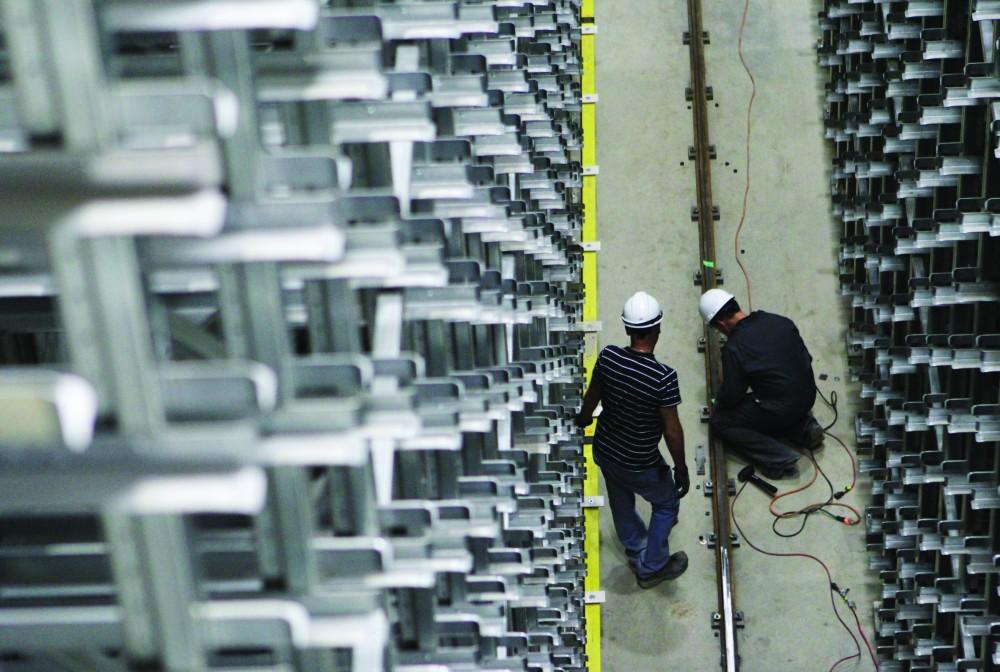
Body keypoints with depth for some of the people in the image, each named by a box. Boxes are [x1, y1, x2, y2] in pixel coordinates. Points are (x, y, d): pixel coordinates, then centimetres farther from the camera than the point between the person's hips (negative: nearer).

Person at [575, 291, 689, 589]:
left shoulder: (608, 357, -16)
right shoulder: (663, 377, -31)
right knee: (667, 503, 23)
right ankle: (651, 568, 34)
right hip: (640, 464, -5)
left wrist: (583, 419, 26)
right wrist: (681, 467, -6)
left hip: (604, 452, 5)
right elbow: (672, 431, -22)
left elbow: (592, 396, 4)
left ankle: (637, 554, 54)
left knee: (622, 505, 29)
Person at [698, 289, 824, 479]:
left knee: (718, 421, 7)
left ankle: (778, 457, -4)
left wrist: (718, 399, 12)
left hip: (779, 410, -7)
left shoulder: (734, 348, -19)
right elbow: (807, 358, 10)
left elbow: (731, 396, -10)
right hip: (808, 397, 7)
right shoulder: (781, 322, 0)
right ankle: (803, 427, 11)